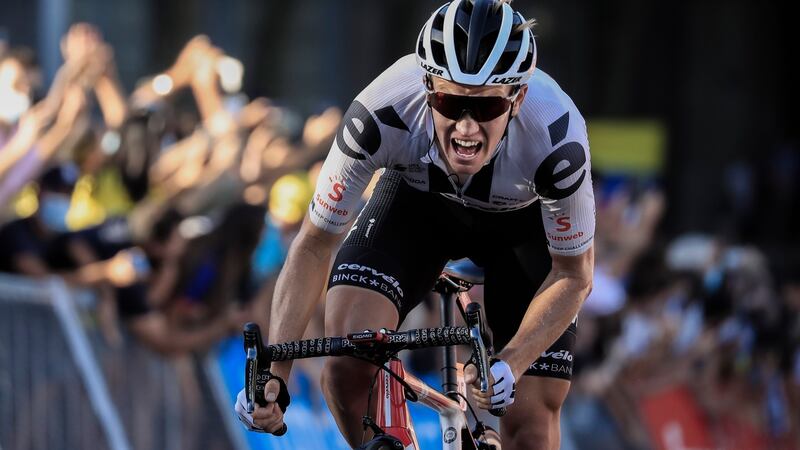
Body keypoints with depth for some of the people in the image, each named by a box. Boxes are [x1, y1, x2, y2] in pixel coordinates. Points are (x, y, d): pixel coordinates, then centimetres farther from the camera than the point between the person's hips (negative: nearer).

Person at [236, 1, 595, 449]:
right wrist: (273, 374, -34)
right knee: (347, 359, -25)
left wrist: (509, 366, -37)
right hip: (418, 199, 1)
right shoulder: (381, 113, -37)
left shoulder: (556, 138, -39)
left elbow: (574, 275, -22)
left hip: (522, 220, 0)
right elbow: (314, 244, -24)